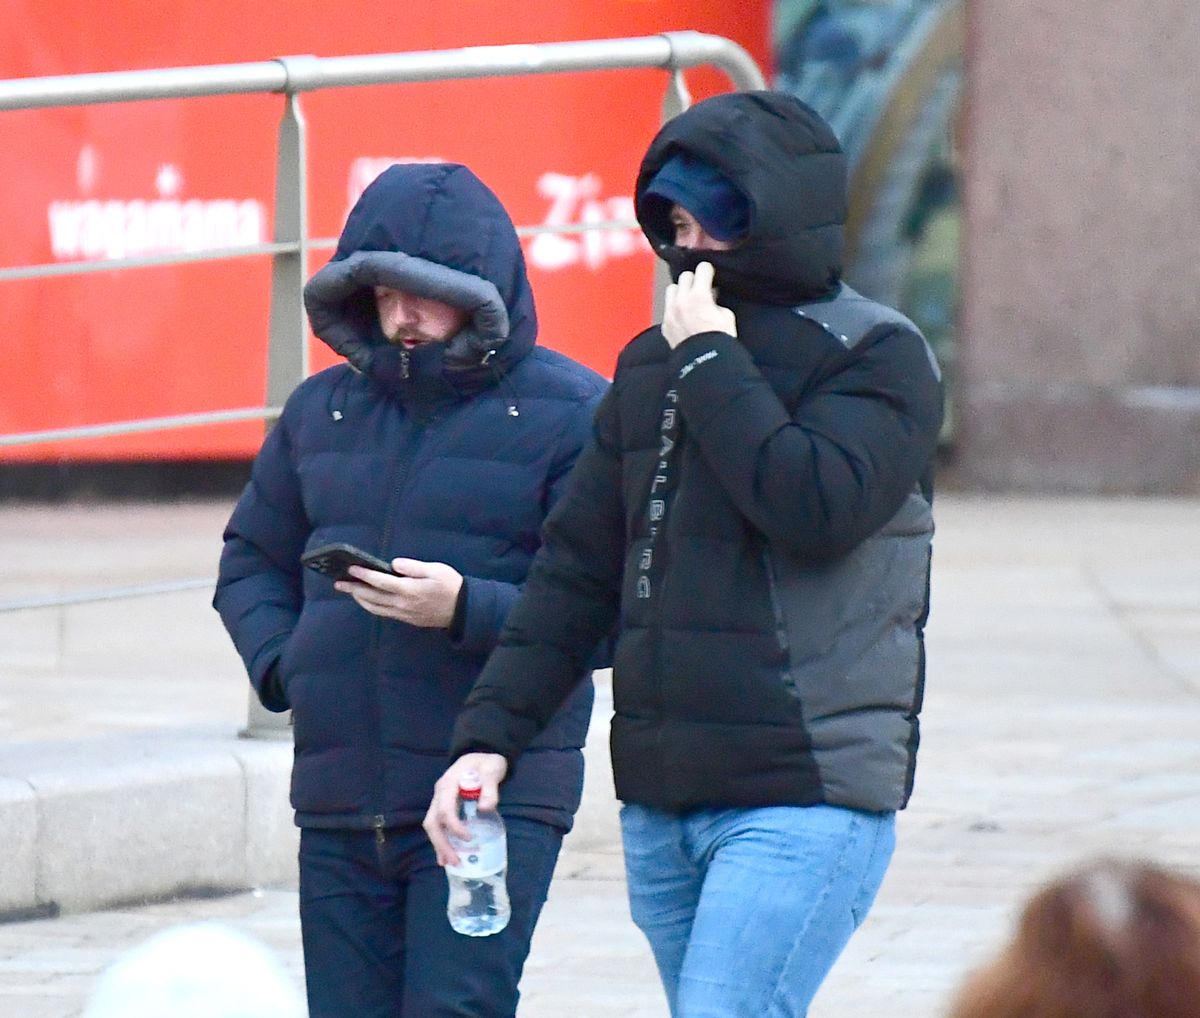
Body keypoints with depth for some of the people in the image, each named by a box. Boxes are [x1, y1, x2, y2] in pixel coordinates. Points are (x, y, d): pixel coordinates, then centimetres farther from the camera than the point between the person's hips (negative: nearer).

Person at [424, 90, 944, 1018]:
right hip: (658, 805, 7)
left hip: (803, 802, -7)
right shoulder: (653, 366, 16)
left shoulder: (877, 357, -3)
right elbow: (577, 570, 18)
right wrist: (490, 733, 10)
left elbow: (818, 506, -22)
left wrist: (712, 365, -12)